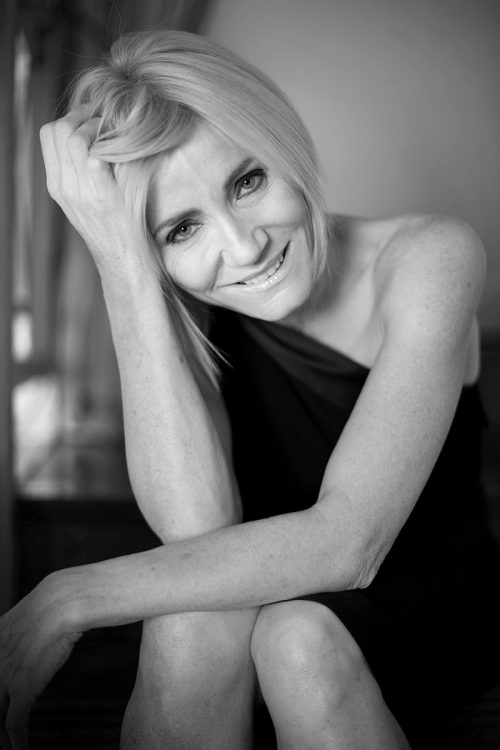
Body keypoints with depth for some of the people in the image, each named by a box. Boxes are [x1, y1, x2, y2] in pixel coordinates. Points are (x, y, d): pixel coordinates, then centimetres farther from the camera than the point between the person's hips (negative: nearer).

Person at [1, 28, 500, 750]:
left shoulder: (430, 257, -22)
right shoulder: (178, 309, -12)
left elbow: (348, 542, -31)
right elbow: (198, 528, -29)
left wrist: (69, 597, -32)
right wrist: (124, 262, -32)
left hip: (431, 602, -2)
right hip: (279, 588, 2)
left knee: (299, 637, -33)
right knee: (194, 615, -31)